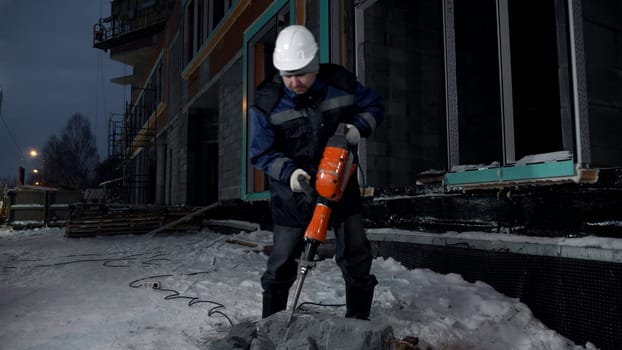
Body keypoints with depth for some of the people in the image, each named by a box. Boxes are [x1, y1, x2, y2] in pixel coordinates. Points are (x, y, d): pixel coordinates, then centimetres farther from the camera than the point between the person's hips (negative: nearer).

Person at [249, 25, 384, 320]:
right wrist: (289, 172, -29)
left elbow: (374, 106, 5)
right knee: (282, 260, 4)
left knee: (356, 255, 7)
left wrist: (358, 126, -16)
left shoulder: (341, 82, -10)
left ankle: (359, 318, 27)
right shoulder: (267, 101, -16)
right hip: (293, 189, -2)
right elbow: (260, 154, -11)